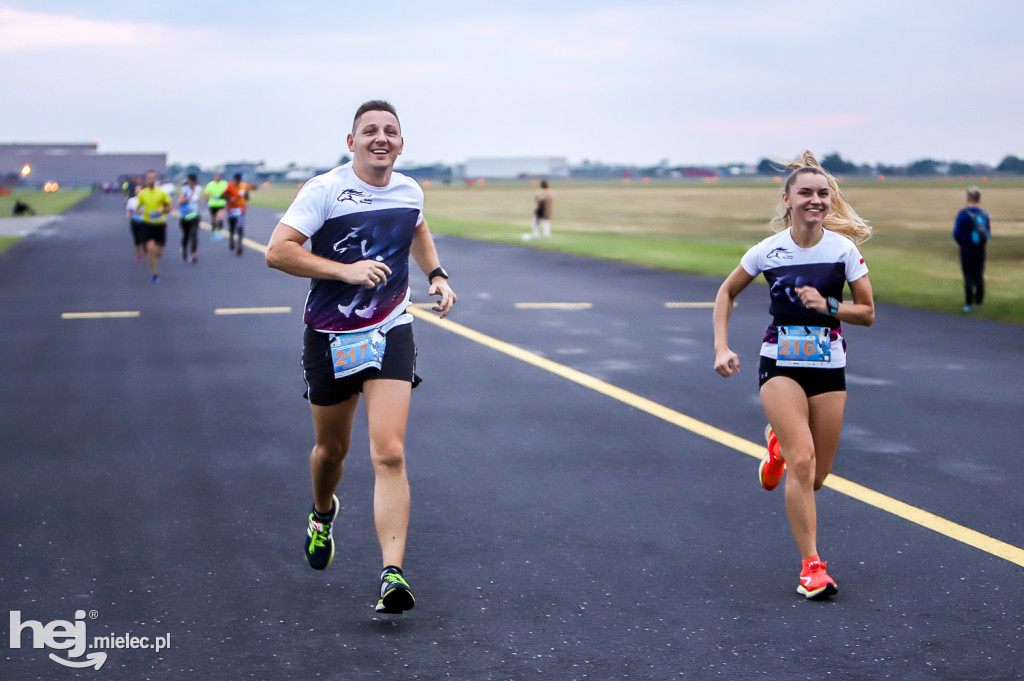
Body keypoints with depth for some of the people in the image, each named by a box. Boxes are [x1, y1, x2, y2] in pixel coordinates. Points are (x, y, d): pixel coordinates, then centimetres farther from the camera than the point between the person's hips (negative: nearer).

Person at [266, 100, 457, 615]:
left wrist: (436, 275, 13)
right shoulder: (324, 190, -12)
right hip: (329, 337, -1)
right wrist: (346, 270, -24)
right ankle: (322, 514, 51)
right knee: (332, 448, 16)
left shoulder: (410, 191, 3)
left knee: (389, 454, -15)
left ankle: (393, 574, -18)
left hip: (390, 334, 1)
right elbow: (277, 251, -19)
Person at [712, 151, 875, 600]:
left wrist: (828, 306, -18)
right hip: (780, 364, -2)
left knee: (816, 478, 7)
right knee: (802, 463, -19)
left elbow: (867, 313, 0)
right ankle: (811, 565, -11)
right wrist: (721, 347, 0)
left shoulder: (844, 248, -4)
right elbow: (727, 293, 10)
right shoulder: (768, 251, -5)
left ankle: (779, 443, 42)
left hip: (829, 366, 2)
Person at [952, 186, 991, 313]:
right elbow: (988, 234, 7)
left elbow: (956, 234, -9)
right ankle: (979, 302, 13)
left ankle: (969, 304, 1)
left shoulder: (963, 214, -12)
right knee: (979, 276, 11)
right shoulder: (984, 215, 1)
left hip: (966, 249, -4)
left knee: (968, 277, 1)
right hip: (980, 250, 4)